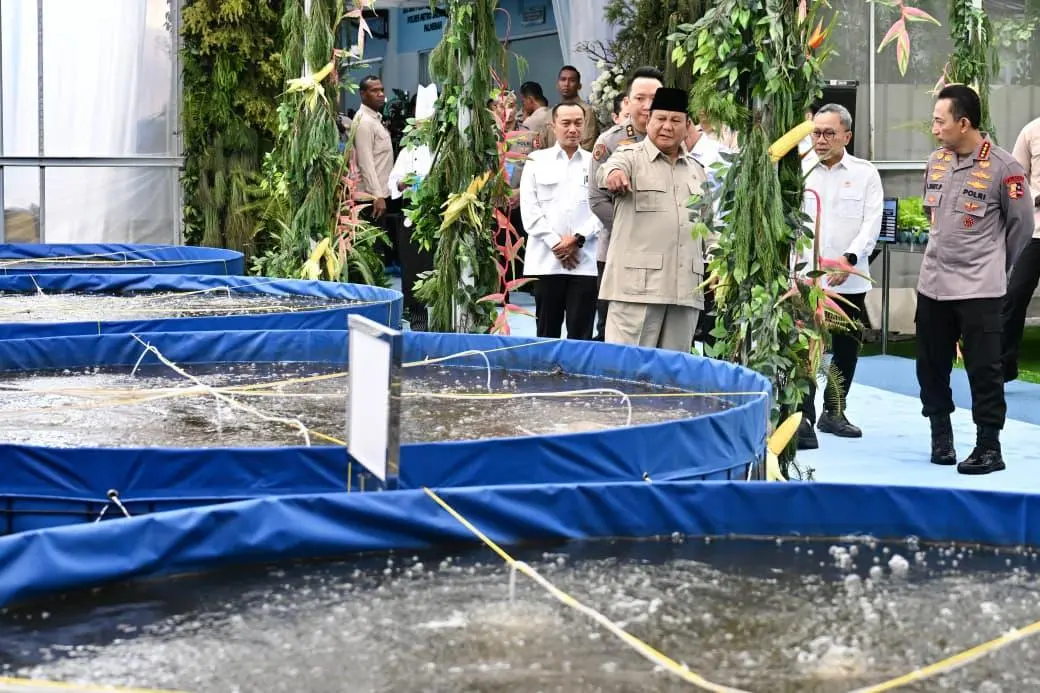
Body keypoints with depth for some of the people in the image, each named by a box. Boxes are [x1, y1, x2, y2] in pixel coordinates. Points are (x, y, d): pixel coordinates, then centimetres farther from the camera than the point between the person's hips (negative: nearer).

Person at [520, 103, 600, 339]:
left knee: (581, 335, -2)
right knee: (547, 334, 3)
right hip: (546, 260, 0)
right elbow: (529, 208, 3)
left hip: (585, 260, 0)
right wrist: (555, 243, -6)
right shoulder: (537, 161, 10)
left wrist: (578, 239, -9)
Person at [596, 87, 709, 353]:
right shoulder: (631, 157, 1)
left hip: (685, 288, 5)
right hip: (638, 285, -5)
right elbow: (606, 171, -22)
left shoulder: (697, 170, 20)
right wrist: (613, 174, -44)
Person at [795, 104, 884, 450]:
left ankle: (833, 412, 29)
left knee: (846, 349, 13)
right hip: (805, 276, -2)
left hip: (850, 279, 2)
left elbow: (871, 223, -3)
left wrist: (850, 258, -18)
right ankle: (804, 419, -12)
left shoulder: (865, 173, 4)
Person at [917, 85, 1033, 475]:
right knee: (931, 366, 11)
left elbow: (1022, 224, -2)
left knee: (983, 370, -2)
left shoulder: (1002, 167, -13)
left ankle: (989, 448, 6)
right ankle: (941, 436, 25)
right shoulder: (936, 161, 6)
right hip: (932, 284, 6)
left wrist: (994, 265, 8)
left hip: (979, 289, -6)